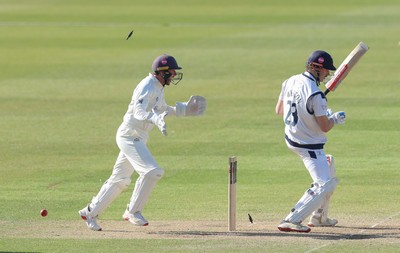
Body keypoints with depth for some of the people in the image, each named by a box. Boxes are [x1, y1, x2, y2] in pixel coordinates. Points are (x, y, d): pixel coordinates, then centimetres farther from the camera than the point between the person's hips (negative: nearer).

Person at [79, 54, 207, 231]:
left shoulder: (158, 88, 13)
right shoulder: (147, 87, -18)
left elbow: (162, 110, 28)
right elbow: (139, 110, -33)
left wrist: (185, 109, 17)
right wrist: (156, 120, -51)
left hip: (137, 138, 10)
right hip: (129, 135, -10)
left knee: (120, 180, 16)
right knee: (152, 171, -22)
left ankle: (90, 212, 26)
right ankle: (133, 211, -11)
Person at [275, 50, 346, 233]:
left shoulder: (290, 82, -1)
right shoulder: (315, 94, -26)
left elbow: (279, 110, 12)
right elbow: (325, 127, -21)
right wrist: (336, 118, 0)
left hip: (291, 138, 10)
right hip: (309, 146, -10)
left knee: (328, 170, 29)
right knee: (324, 185, -12)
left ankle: (319, 218, 35)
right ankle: (291, 221, -21)